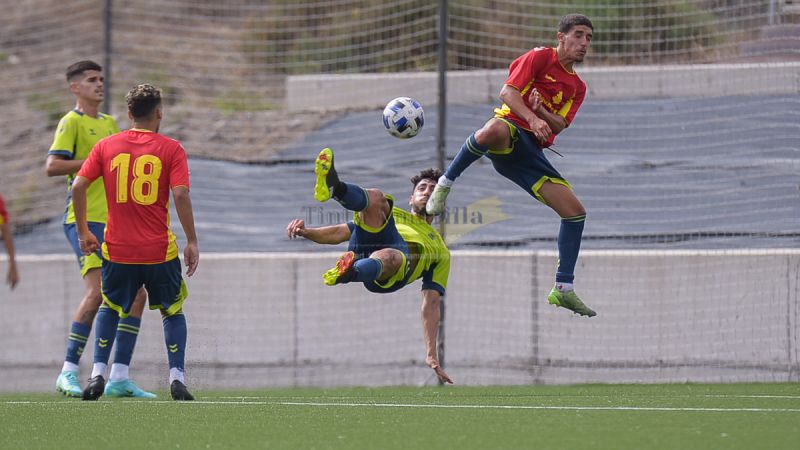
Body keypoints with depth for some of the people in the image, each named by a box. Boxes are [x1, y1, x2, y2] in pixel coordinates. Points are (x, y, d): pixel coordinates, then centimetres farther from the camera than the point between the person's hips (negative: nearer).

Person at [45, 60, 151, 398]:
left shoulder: (110, 123, 20)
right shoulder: (72, 122, -3)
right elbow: (52, 167, -14)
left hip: (114, 221, 8)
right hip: (85, 219, -8)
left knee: (136, 294, 2)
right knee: (97, 291, -20)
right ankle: (68, 373, -12)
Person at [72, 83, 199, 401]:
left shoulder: (106, 146, 4)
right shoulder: (171, 149, -3)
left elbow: (78, 186, -1)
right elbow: (181, 195, -12)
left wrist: (83, 232, 9)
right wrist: (192, 242, -6)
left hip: (117, 249, 2)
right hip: (160, 251, -2)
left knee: (110, 309, 22)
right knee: (173, 311, 16)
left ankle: (98, 376, 9)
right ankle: (176, 377, 3)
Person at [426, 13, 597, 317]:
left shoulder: (578, 87, 23)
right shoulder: (540, 58, 4)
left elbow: (559, 125, 9)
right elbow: (508, 92, -7)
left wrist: (541, 110, -12)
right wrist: (532, 118, -23)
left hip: (531, 150, 7)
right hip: (511, 126, -7)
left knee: (575, 212, -2)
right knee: (494, 130, -46)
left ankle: (563, 289, 4)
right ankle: (444, 185, -26)